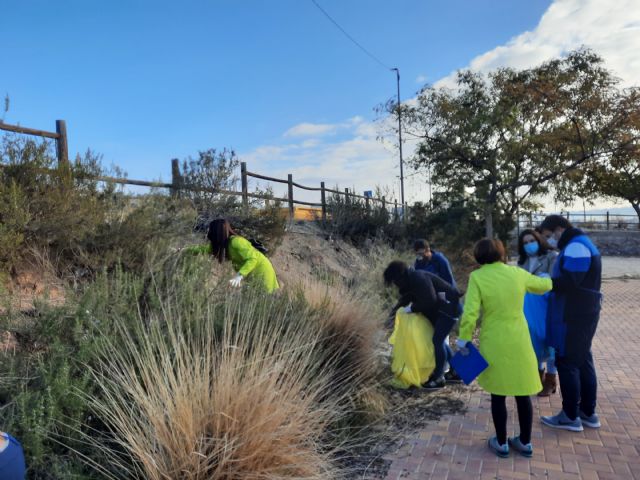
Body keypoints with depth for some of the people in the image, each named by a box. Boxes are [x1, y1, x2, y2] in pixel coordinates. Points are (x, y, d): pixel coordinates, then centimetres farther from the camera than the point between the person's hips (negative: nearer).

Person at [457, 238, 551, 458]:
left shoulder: (477, 277, -11)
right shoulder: (517, 273, -1)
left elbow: (470, 313, -16)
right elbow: (545, 285, 18)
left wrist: (464, 339, -5)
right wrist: (546, 279, 41)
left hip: (494, 344, -3)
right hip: (519, 342, 3)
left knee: (498, 395, 11)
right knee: (523, 394, 14)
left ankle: (501, 443, 22)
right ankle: (525, 442, 27)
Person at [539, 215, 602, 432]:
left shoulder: (575, 247, -18)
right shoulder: (580, 243, 16)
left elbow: (569, 281, -26)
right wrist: (550, 284, 4)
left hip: (573, 316, -11)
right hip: (584, 312, 11)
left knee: (567, 363, -1)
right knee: (583, 361, 17)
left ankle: (570, 416, 10)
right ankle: (588, 412, 28)